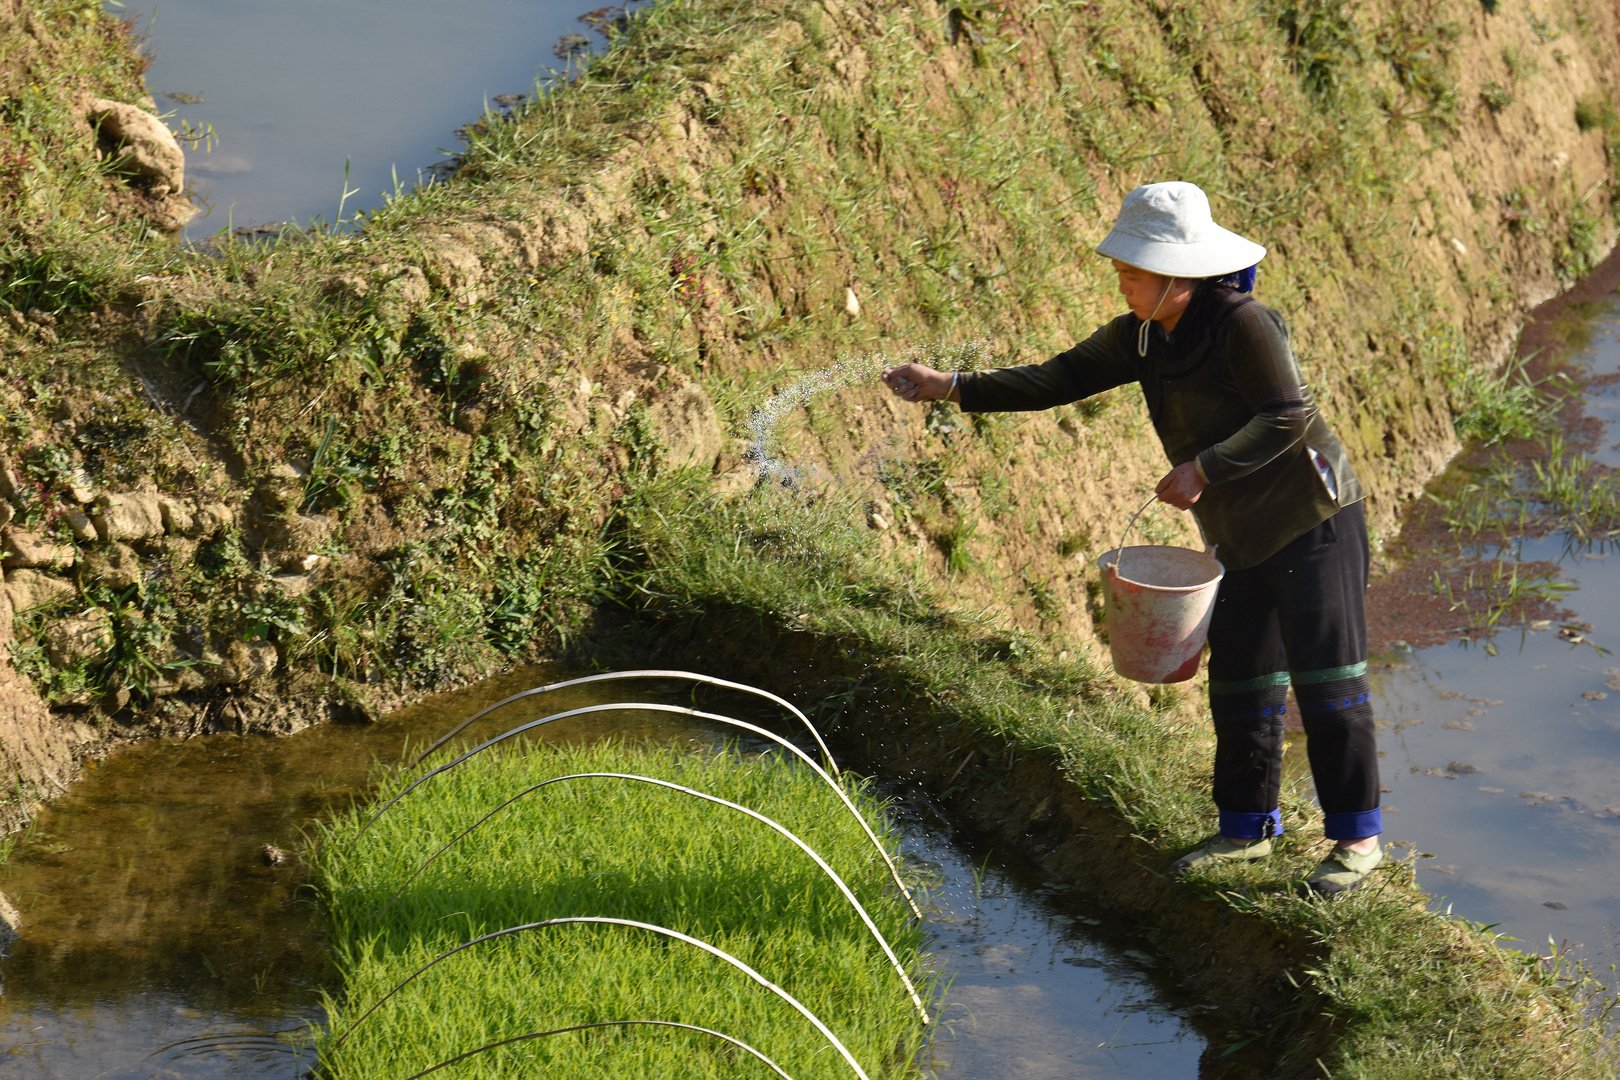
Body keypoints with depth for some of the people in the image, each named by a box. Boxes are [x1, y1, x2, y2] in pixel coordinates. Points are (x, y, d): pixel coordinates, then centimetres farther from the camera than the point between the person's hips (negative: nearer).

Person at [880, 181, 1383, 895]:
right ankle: (1247, 828, 23)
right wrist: (954, 389, 4)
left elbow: (1289, 417, -22)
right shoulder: (1141, 337, 5)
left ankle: (1357, 837, 1)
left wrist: (1205, 469, -26)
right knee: (1238, 682, 11)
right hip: (1248, 538, 8)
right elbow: (1063, 379, 9)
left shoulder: (1243, 325, -20)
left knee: (1326, 680, -7)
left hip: (1314, 521, -8)